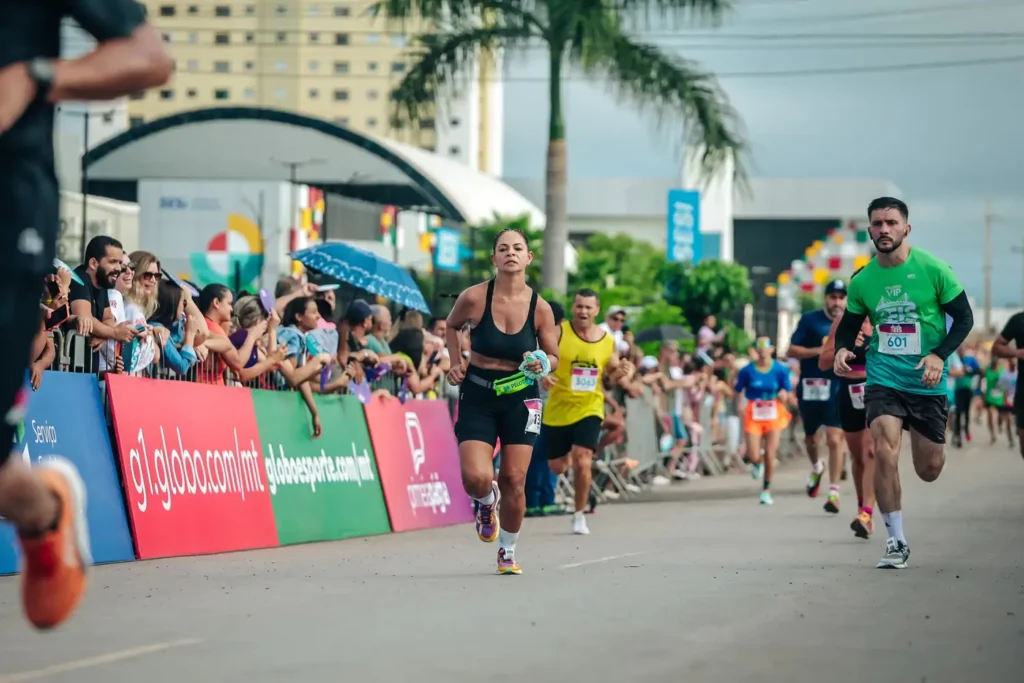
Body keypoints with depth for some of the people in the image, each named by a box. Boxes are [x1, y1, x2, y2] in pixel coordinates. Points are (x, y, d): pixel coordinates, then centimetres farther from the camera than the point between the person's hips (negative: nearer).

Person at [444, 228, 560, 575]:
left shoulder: (540, 308, -7)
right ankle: (487, 502, 25)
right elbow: (452, 327, 12)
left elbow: (553, 357, 5)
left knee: (514, 480, -1)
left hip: (520, 397, 1)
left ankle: (508, 551, 21)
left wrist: (542, 364, -17)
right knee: (476, 478, -13)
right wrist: (456, 363, 0)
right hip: (477, 395, -1)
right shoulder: (474, 298, -10)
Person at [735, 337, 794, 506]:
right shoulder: (747, 371, -7)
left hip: (774, 415, 0)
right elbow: (738, 391, 4)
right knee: (753, 456, -6)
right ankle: (757, 464, 35)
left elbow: (788, 396, -1)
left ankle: (766, 491, 14)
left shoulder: (781, 370, -6)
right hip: (753, 416, 0)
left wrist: (784, 396, -23)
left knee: (770, 455, -4)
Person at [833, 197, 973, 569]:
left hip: (928, 382, -1)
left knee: (929, 470, 5)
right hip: (883, 379, 1)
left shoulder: (932, 269, -9)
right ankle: (896, 541, -7)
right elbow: (849, 325, 12)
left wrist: (939, 355, -19)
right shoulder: (862, 281, -1)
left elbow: (964, 318, -4)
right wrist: (842, 349, -11)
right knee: (885, 453, -19)